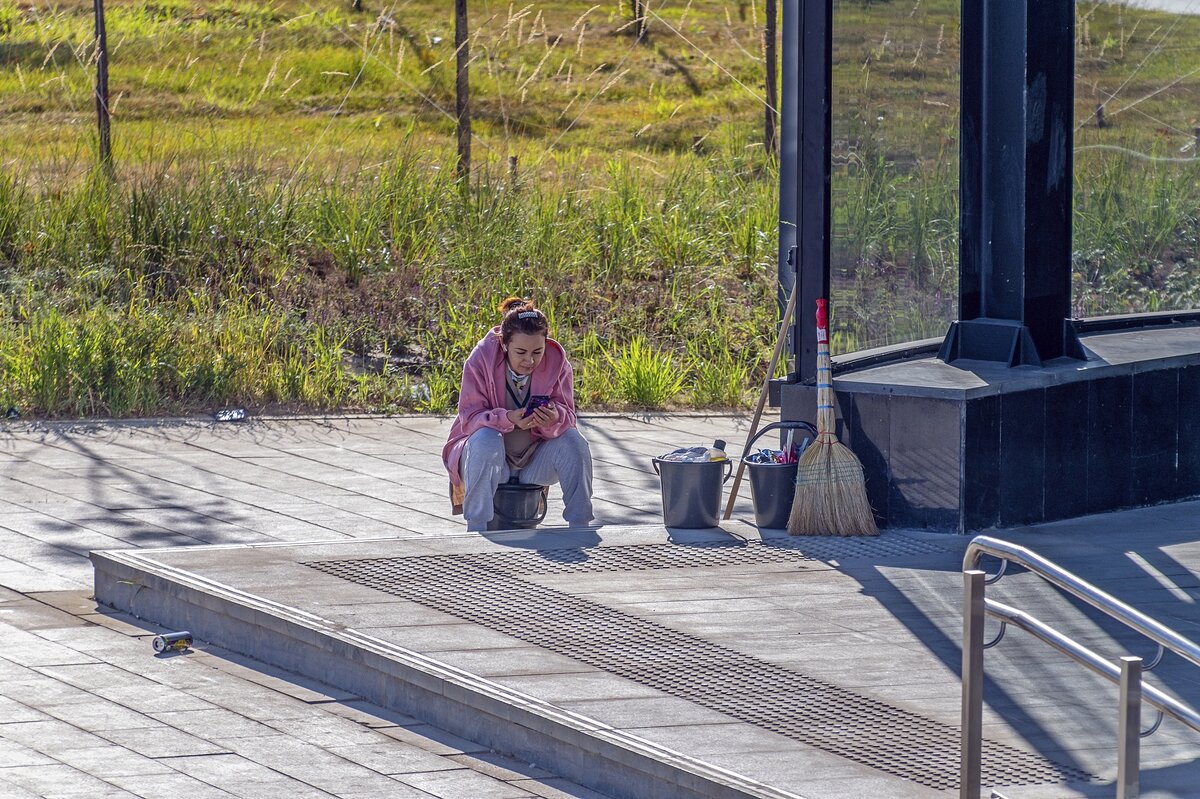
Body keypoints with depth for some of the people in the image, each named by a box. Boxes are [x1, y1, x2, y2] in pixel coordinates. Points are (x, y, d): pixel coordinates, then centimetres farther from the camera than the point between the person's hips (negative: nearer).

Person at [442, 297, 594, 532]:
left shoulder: (557, 361, -10)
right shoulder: (481, 360, -17)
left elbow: (567, 414, -10)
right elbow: (469, 417, -19)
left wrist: (555, 419, -36)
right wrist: (508, 419, -39)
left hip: (533, 463, 3)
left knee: (573, 441, -23)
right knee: (486, 439, -34)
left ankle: (579, 528, -12)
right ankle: (476, 529, -32)